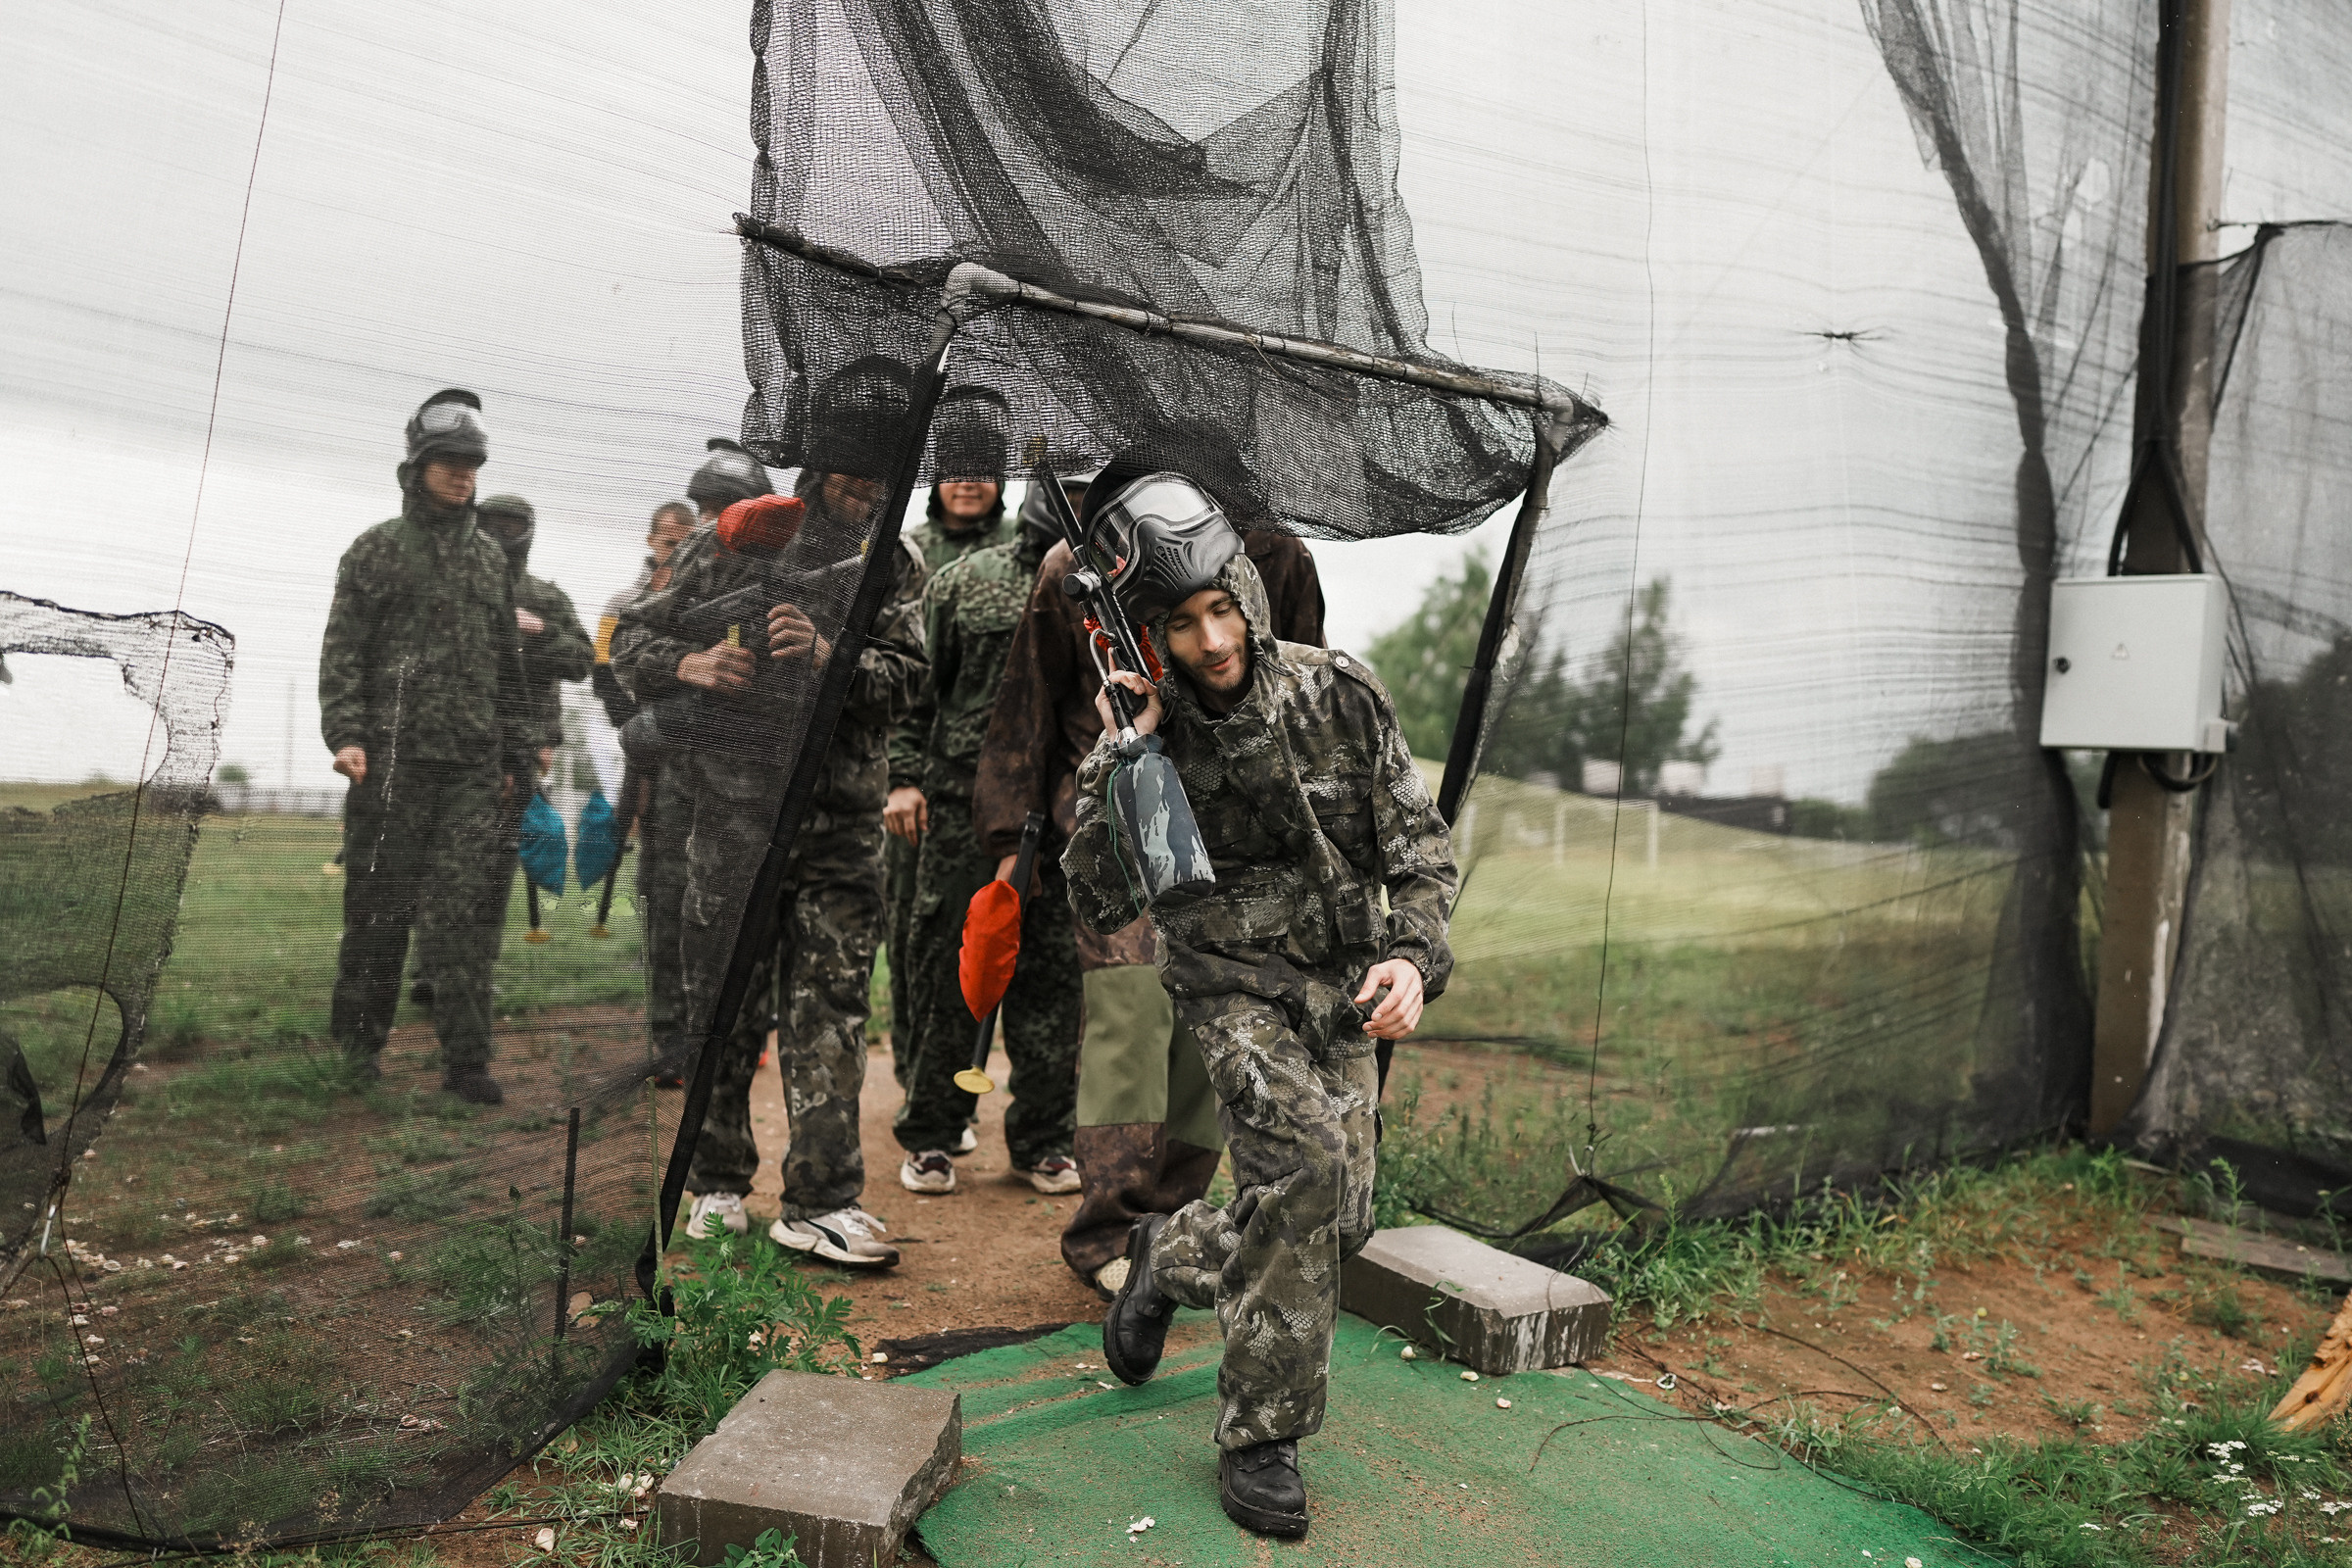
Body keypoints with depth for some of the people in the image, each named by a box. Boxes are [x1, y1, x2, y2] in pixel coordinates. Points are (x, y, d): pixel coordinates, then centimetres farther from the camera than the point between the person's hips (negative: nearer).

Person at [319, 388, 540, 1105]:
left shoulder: (490, 558, 17)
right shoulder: (377, 549, 6)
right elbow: (342, 651, 1)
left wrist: (515, 752, 17)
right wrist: (346, 735, -11)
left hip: (475, 767, 3)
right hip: (395, 757, -3)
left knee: (467, 912, -3)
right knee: (380, 904, 3)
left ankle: (465, 1059, 1)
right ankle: (358, 1040, 20)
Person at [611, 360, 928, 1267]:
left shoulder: (896, 564, 6)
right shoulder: (735, 541, 2)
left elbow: (906, 681, -6)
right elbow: (631, 639, 7)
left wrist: (831, 658, -24)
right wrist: (690, 664, -13)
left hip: (842, 820, 1)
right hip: (732, 813, -1)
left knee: (830, 1005, 0)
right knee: (724, 1005, 8)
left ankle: (822, 1201, 6)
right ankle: (717, 1183, 23)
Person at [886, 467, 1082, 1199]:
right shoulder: (965, 579, 8)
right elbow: (917, 681, 8)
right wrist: (904, 777, 0)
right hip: (966, 808, -1)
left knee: (1054, 976, 6)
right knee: (948, 971, 4)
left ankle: (1042, 1139, 20)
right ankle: (929, 1136, 17)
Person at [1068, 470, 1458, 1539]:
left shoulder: (1339, 694, -10)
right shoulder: (1152, 733, -13)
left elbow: (1419, 843, -5)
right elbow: (1098, 903, -18)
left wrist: (1412, 953, -23)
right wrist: (1118, 760, -28)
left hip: (1340, 984, 3)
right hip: (1234, 979, -3)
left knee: (1340, 1221, 4)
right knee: (1301, 1162, -25)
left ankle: (1169, 1255, 35)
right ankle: (1259, 1439, -7)